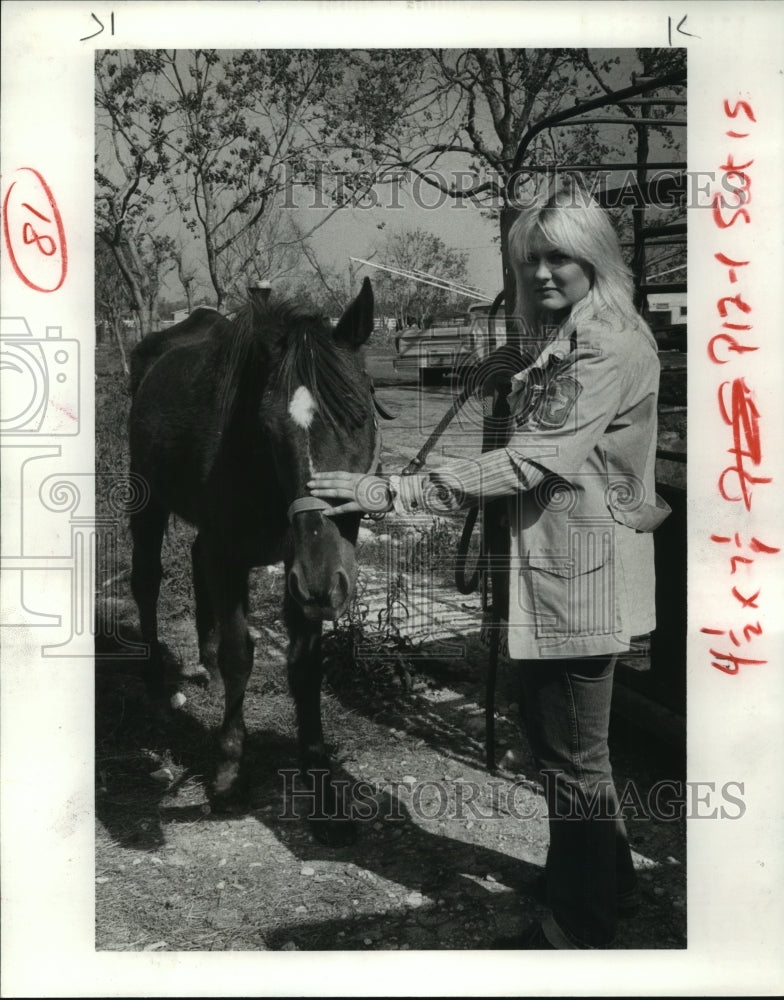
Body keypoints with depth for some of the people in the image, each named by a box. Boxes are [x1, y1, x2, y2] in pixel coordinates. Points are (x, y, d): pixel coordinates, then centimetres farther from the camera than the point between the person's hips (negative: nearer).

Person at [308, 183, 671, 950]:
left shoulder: (613, 346, -18)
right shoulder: (558, 344, 14)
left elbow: (530, 461, -27)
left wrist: (392, 493, -30)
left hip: (579, 576, -10)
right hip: (549, 569, 10)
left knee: (571, 756, 2)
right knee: (566, 742, 21)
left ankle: (578, 929, 18)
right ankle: (609, 884, 40)